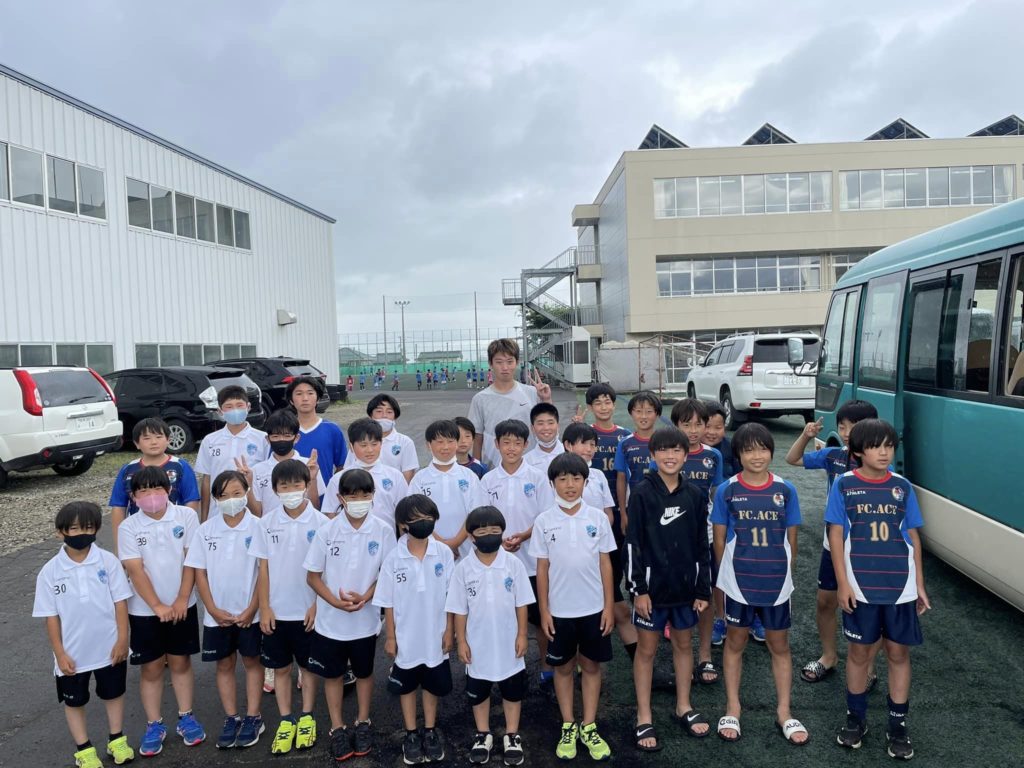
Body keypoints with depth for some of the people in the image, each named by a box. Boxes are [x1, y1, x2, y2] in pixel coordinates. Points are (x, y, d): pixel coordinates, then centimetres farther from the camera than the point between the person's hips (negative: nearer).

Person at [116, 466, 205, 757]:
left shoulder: (186, 516, -7)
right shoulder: (129, 528, -7)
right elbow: (135, 571, -12)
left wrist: (182, 600, -13)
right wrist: (158, 606, -19)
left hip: (182, 606, 0)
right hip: (145, 611, 0)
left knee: (181, 663, 13)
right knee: (151, 668, 10)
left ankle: (185, 718, 27)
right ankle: (154, 725, 25)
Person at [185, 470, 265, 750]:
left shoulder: (257, 528, -10)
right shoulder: (205, 531, -2)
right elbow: (199, 572, 0)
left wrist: (251, 609, -11)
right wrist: (213, 609, -6)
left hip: (249, 613, -2)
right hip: (217, 615, 3)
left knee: (251, 661, 10)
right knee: (224, 664, 13)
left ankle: (253, 718, 21)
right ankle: (231, 719, 26)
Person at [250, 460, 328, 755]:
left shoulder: (320, 522, -10)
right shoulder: (266, 523, -4)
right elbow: (263, 569, 0)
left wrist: (317, 605, -8)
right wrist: (264, 608, -3)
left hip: (308, 610, -2)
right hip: (276, 611, 2)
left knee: (308, 665, 13)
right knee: (281, 667, 13)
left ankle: (306, 717, 28)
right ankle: (286, 721, 27)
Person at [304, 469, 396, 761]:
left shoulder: (383, 531, -12)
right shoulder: (326, 532, -11)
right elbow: (313, 576, -5)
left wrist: (365, 597, -19)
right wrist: (336, 601, -19)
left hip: (366, 619, 0)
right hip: (330, 619, 0)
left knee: (364, 672, 17)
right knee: (332, 673, 14)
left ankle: (363, 723, 37)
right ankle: (337, 728, 32)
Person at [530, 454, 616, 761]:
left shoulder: (598, 517, -5)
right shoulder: (544, 521, -6)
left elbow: (605, 564, 0)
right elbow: (542, 569, -1)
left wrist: (608, 606, -2)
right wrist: (543, 611, -3)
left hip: (593, 608, 1)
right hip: (559, 609, 0)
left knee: (591, 666, 11)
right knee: (563, 667, 12)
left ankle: (588, 728, 26)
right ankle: (568, 728, 27)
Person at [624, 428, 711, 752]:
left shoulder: (694, 495, 0)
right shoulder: (642, 493, -9)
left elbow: (702, 545, 5)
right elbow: (633, 543, -10)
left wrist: (704, 589, 3)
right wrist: (638, 588, -13)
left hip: (686, 586, 3)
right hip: (652, 585, -3)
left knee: (684, 644, 16)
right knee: (646, 649, 7)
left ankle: (683, 707, 35)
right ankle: (644, 719, 19)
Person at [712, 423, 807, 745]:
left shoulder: (786, 490, -4)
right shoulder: (726, 491, -7)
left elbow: (791, 538, 5)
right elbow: (719, 539, 0)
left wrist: (784, 572, 6)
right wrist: (724, 577, 4)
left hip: (776, 582, 1)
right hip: (738, 581, -1)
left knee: (779, 645, 13)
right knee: (735, 642, 13)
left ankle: (784, 711, 29)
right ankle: (732, 708, 28)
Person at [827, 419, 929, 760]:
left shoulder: (902, 486, 2)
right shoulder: (844, 484, -5)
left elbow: (913, 536, 7)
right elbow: (836, 534, -5)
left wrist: (919, 583, 5)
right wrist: (843, 583, -9)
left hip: (900, 586, 2)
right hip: (861, 585, -2)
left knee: (899, 652, 9)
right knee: (859, 651, 11)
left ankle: (898, 725, 24)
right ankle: (855, 717, 28)